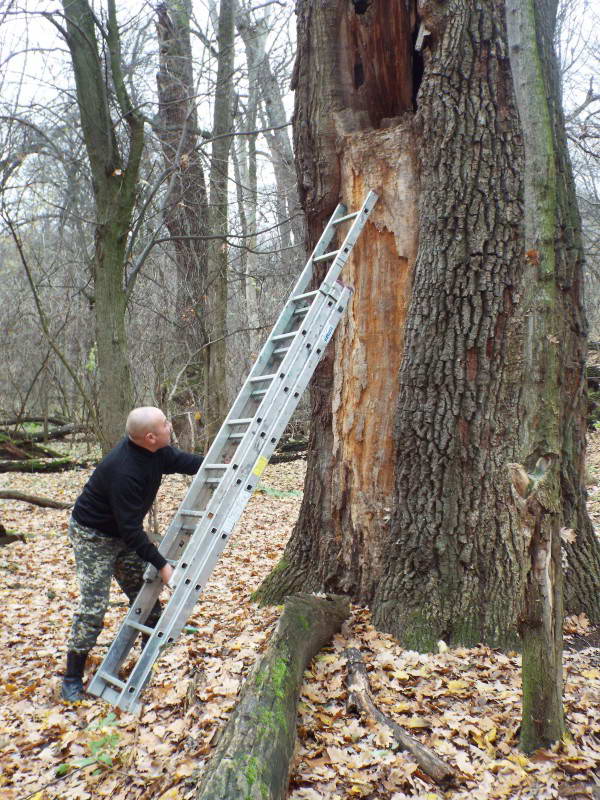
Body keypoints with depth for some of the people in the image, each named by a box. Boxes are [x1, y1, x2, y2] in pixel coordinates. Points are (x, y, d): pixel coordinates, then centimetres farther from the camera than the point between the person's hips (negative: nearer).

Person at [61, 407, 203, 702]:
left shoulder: (155, 450, -13)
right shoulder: (124, 472, -37)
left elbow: (180, 460, 6)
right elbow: (130, 529, -32)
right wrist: (161, 564, -26)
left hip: (124, 532, 8)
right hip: (93, 536, -8)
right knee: (93, 605, -8)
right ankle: (72, 678, 6)